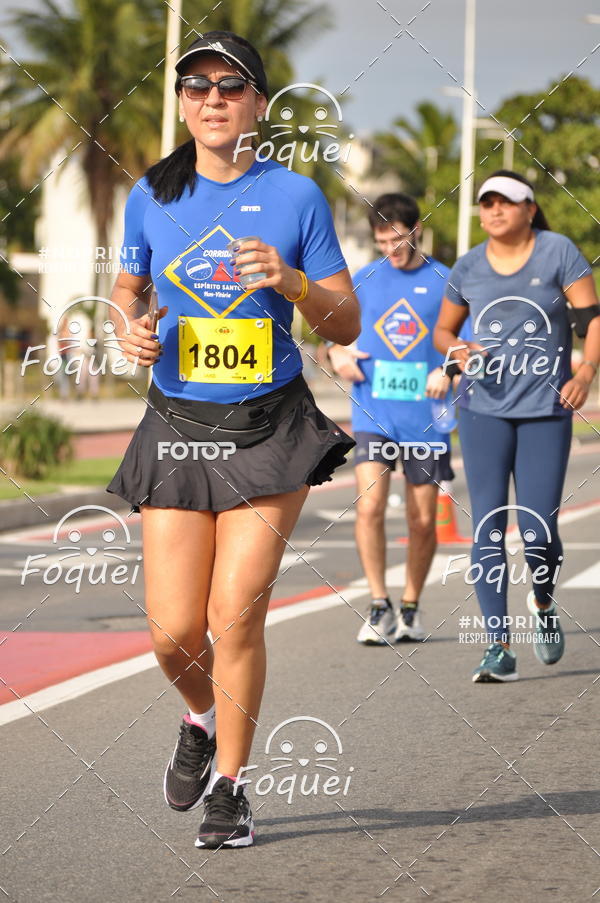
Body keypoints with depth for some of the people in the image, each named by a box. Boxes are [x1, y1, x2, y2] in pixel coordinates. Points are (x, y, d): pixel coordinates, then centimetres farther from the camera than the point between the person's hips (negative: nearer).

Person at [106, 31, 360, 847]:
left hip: (269, 427, -2)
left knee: (236, 614, -9)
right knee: (173, 632, -1)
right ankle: (203, 720, 33)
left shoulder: (295, 196, -1)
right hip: (177, 425, 2)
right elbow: (125, 288, 19)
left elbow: (346, 326, 2)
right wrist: (131, 330, -3)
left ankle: (229, 785, 8)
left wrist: (293, 282, -17)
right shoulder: (152, 197, 4)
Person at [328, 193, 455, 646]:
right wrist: (337, 354, -5)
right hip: (373, 415, 1)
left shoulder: (445, 282, 2)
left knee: (423, 520, 4)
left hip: (425, 418, -1)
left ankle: (410, 608, 22)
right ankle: (379, 606, -7)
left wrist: (447, 370, -17)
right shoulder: (363, 280, 8)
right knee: (370, 506, -15)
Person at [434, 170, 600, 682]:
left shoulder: (558, 252, -1)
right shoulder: (468, 269, 7)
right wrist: (458, 351, -5)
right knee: (489, 525, -6)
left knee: (538, 531, -6)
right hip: (484, 409, 2)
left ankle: (543, 602, 28)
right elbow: (442, 331, 18)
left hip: (546, 409, -2)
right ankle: (499, 647, -5)